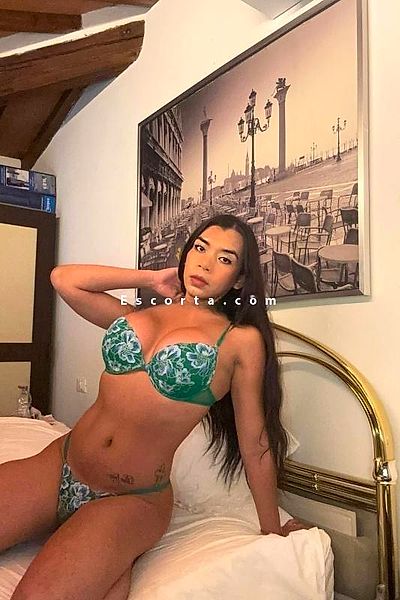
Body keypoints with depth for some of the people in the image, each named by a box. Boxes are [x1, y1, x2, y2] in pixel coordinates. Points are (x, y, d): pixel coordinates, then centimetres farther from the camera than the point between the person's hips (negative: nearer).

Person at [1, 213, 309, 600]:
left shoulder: (241, 339, -4)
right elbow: (64, 278, 8)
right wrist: (151, 278, 8)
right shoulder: (143, 314, 9)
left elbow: (254, 441, 1)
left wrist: (272, 528, 10)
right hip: (58, 464, 5)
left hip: (133, 499, -4)